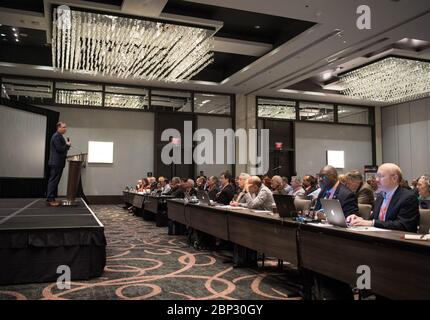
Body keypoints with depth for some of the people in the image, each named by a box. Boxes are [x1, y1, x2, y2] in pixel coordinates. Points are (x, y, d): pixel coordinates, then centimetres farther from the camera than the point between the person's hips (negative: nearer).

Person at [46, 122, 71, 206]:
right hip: (56, 162, -11)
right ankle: (50, 199, -6)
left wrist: (67, 145, 5)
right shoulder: (57, 136, -14)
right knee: (53, 181, -8)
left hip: (56, 162, 11)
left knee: (54, 181, 12)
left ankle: (51, 198, 17)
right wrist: (67, 145, -9)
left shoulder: (58, 136, 19)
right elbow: (59, 149, -22)